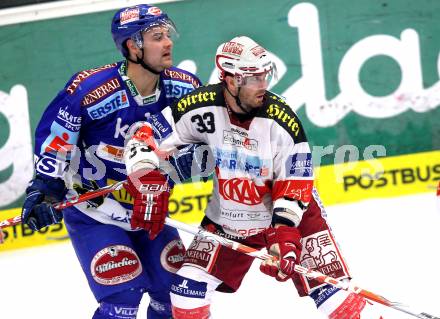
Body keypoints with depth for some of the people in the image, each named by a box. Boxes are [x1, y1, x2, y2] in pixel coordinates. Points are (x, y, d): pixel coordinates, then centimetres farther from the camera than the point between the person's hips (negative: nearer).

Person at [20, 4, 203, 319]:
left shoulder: (184, 86, -10)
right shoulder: (89, 89, -24)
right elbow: (53, 137, -13)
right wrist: (43, 188, -17)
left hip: (149, 211, 6)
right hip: (94, 213, -6)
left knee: (175, 287, 9)